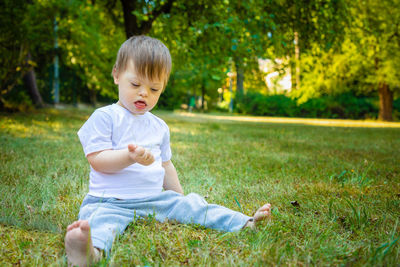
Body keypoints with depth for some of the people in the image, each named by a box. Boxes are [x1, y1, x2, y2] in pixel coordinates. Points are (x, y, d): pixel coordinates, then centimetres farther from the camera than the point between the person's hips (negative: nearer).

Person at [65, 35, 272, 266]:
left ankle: (245, 224, -13)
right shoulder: (105, 117, -1)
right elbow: (96, 160, -11)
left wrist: (179, 196, 26)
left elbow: (165, 165, 28)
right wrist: (131, 157, -26)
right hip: (112, 201, -6)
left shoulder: (159, 126, 18)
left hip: (156, 199, 6)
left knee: (191, 204, -9)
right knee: (102, 217, -36)